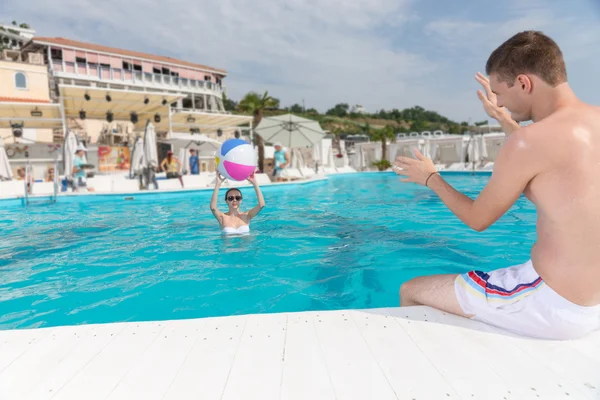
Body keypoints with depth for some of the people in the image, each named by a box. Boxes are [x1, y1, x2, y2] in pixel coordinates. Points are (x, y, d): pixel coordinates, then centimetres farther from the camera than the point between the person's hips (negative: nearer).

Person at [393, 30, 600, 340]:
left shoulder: (527, 140, -22)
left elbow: (478, 219, -9)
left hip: (554, 305, -8)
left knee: (410, 292, 6)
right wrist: (505, 120, 26)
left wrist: (430, 178, 5)